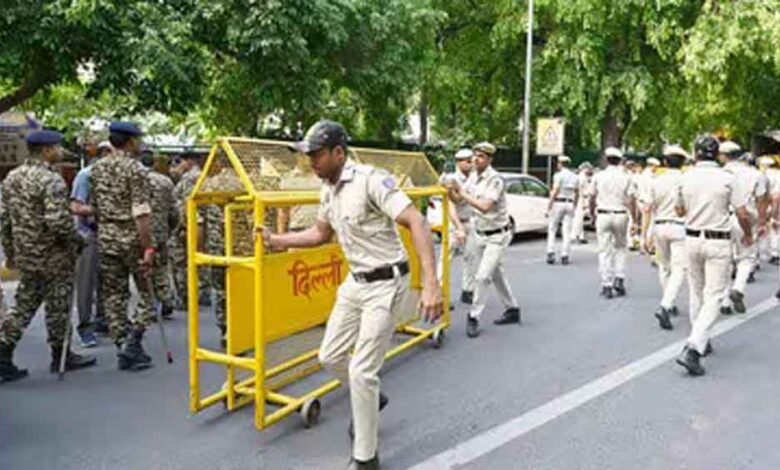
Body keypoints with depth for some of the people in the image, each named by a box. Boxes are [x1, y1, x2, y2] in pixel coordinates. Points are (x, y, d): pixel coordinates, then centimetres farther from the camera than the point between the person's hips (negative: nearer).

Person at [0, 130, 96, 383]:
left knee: (23, 305, 14)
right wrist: (76, 241, -9)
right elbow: (59, 221, -26)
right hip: (53, 257, -8)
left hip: (24, 255, 8)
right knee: (58, 306, 6)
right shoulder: (51, 180, -18)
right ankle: (61, 357, 19)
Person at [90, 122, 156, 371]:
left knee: (113, 295, 9)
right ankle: (132, 341, -2)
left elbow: (94, 205, 14)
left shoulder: (96, 169, 9)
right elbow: (141, 214, -18)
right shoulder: (134, 169, -11)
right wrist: (148, 247, -17)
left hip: (105, 238, 6)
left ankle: (124, 348, 14)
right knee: (147, 292, 8)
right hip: (131, 238, -6)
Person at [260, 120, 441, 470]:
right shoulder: (327, 191, 5)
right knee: (330, 356, 15)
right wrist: (277, 240, 15)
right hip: (356, 282, 8)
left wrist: (431, 283, -38)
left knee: (361, 371, -6)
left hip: (385, 284, -8)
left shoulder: (371, 180, -22)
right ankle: (370, 399, 43)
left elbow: (418, 224, -29)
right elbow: (321, 234, 23)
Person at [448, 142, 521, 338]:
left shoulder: (496, 179, -19)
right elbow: (458, 199, 4)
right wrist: (450, 189, -15)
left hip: (497, 236, -8)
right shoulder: (473, 176, 4)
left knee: (482, 277, -12)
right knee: (496, 274, 18)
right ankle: (512, 309, 33)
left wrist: (463, 194, -27)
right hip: (480, 234, 8)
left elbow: (485, 206, -30)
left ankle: (474, 317, -2)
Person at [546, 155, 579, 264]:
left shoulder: (559, 175, -7)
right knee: (567, 232, 5)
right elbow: (577, 194, 13)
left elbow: (555, 191, -15)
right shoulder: (575, 177, 11)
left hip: (558, 203, -4)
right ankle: (564, 256, 3)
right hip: (569, 204, 5)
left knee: (552, 230, 4)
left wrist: (549, 205, -12)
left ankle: (551, 253, -6)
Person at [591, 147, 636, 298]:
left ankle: (606, 286, 2)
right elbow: (632, 201, -5)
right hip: (621, 215, 0)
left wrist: (592, 215, 20)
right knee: (620, 247, 18)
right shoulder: (627, 177, 0)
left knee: (605, 251, 3)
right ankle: (619, 279, 7)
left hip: (603, 215, 0)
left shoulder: (599, 176, 1)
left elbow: (593, 199, 5)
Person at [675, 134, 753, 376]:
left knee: (696, 293, 17)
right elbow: (742, 214, -7)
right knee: (713, 296, -2)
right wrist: (748, 235, 12)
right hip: (718, 241, -4)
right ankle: (693, 348, -15)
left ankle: (701, 342, 28)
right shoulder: (727, 178, -9)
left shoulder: (685, 178, 0)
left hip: (692, 239, 4)